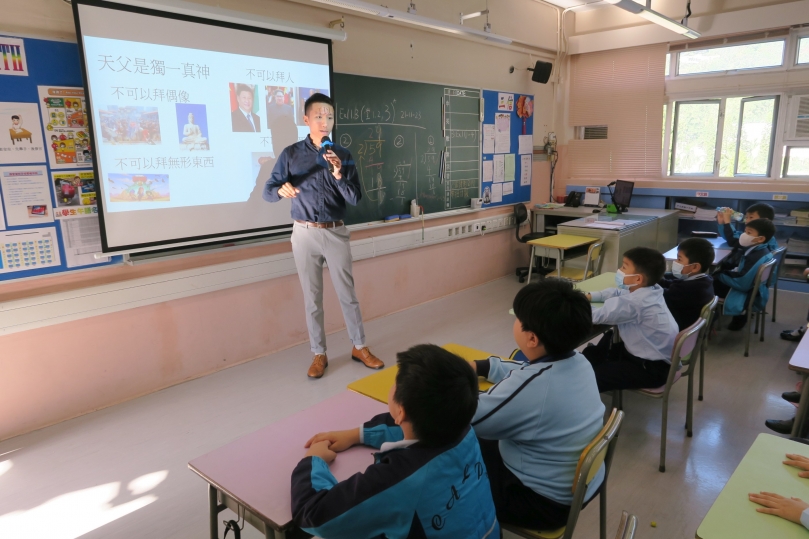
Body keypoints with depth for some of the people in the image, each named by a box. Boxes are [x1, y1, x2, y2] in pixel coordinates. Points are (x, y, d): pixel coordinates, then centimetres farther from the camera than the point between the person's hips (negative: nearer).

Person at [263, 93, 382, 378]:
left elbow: (355, 199, -3)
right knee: (312, 298, 7)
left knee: (347, 293, 8)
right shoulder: (291, 154, -1)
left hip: (336, 232, 1)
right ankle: (319, 354, 20)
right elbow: (268, 191, -3)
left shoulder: (343, 155, 2)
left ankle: (359, 347, 23)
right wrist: (282, 189, -25)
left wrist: (339, 175, -19)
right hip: (305, 234, -1)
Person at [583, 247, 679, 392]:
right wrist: (589, 296, 1)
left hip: (652, 369, -10)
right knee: (591, 353, 17)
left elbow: (596, 316, -30)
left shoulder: (634, 303, -31)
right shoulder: (649, 291, -3)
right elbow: (616, 292, 12)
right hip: (654, 356, 10)